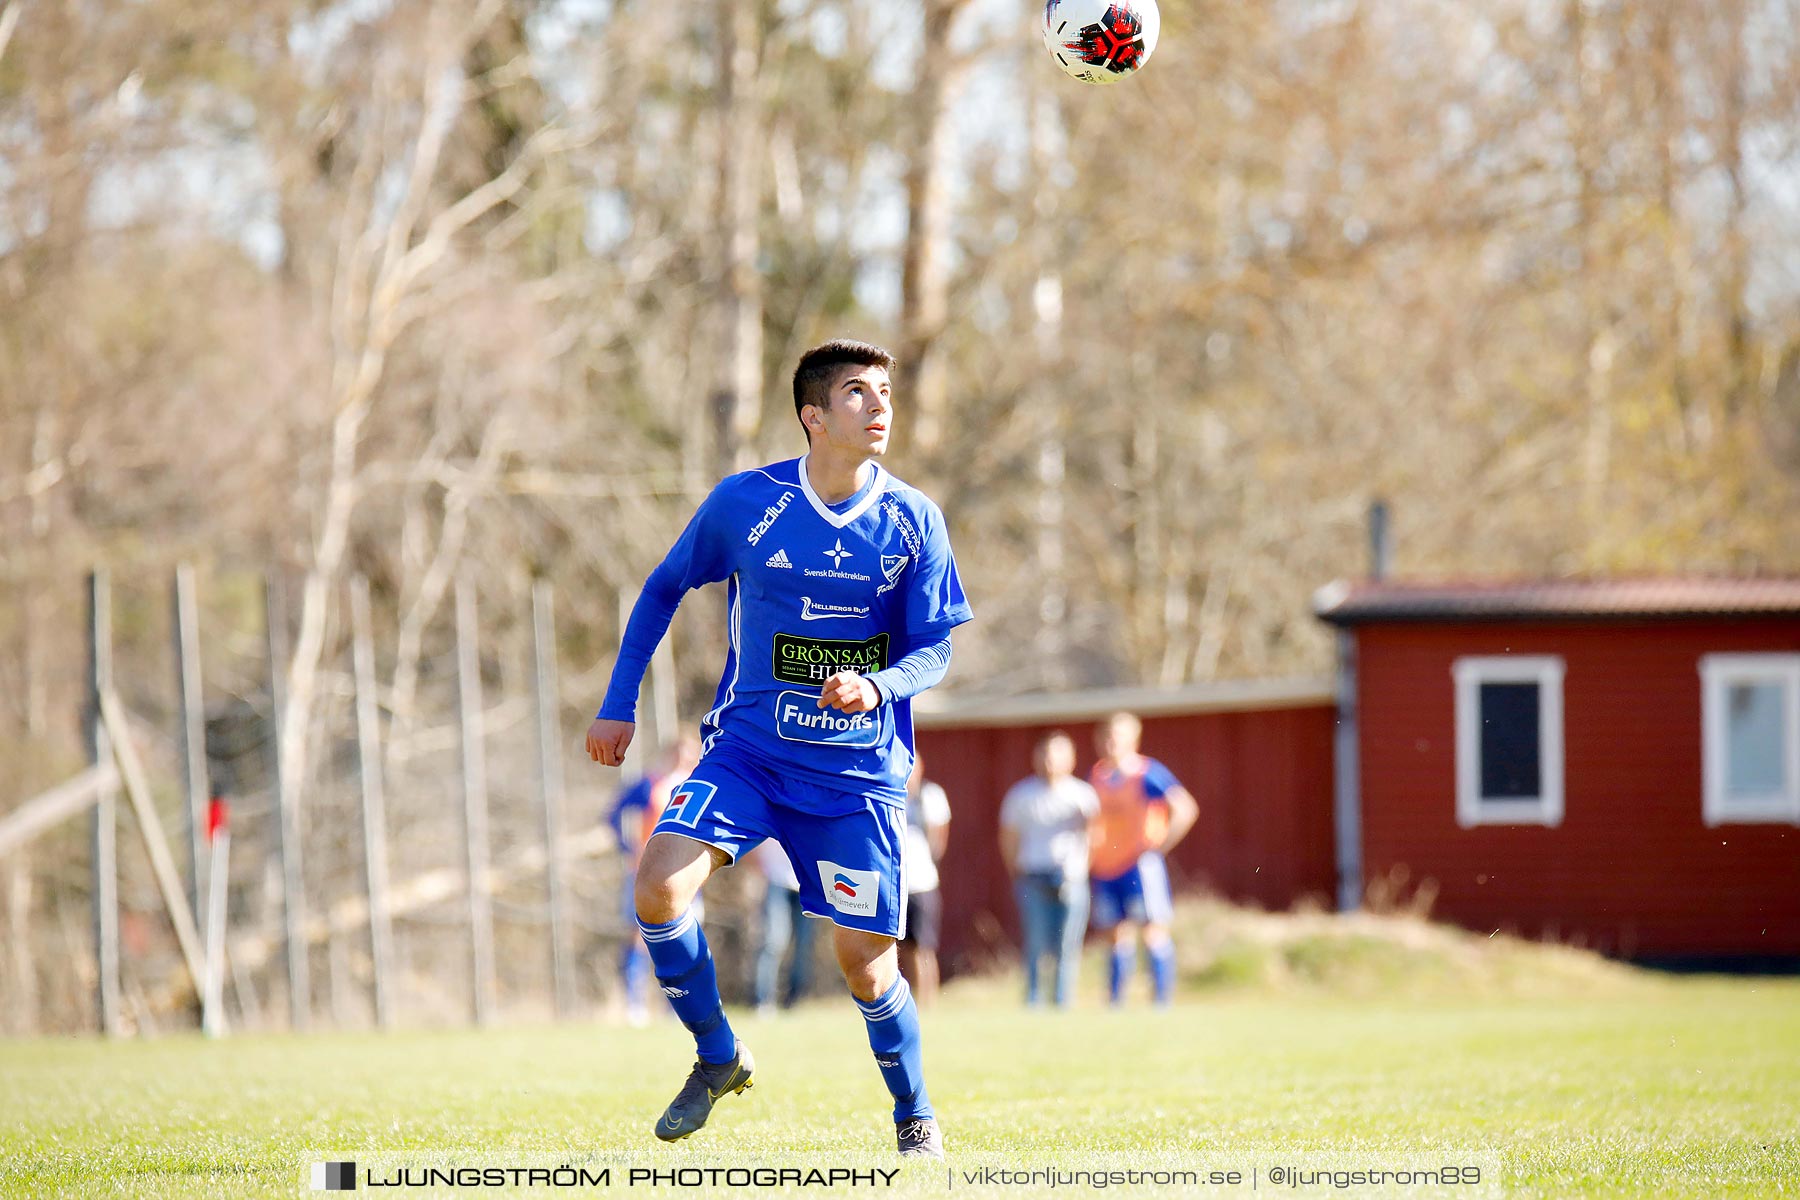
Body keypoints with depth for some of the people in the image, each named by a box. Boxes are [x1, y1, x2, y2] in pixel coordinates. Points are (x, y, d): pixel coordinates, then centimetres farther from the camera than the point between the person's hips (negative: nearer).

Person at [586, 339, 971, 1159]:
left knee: (863, 957, -1)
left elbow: (936, 647, -1)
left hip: (859, 769, 0)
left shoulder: (912, 521, -5)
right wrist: (619, 707, 7)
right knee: (659, 887, -21)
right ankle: (718, 1057, 2)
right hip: (748, 746, 0)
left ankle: (916, 1118, 23)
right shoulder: (744, 503, -6)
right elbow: (664, 590, 9)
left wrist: (877, 686, -23)